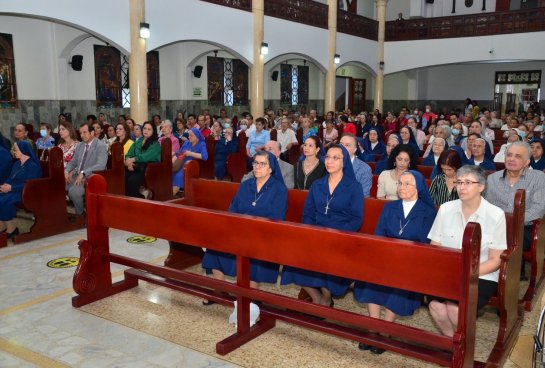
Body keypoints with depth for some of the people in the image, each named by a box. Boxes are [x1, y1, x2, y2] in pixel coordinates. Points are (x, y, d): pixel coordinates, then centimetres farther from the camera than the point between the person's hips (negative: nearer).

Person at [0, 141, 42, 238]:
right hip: (13, 189, 9)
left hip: (25, 192, -9)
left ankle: (11, 229, -14)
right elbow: (10, 178, 16)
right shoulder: (17, 163, 17)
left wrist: (11, 188, -21)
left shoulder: (33, 166, -13)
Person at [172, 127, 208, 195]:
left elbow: (205, 156, -16)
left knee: (179, 176, -32)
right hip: (180, 165, 6)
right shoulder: (186, 143, 18)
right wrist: (172, 162, 0)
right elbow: (177, 154, 18)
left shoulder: (202, 144, 1)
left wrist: (191, 153, -14)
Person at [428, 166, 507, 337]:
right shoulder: (446, 209, 1)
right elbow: (434, 248, 6)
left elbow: (495, 260, -4)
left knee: (456, 307, -27)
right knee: (436, 304, -26)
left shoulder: (495, 215, -7)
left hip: (482, 276, -2)